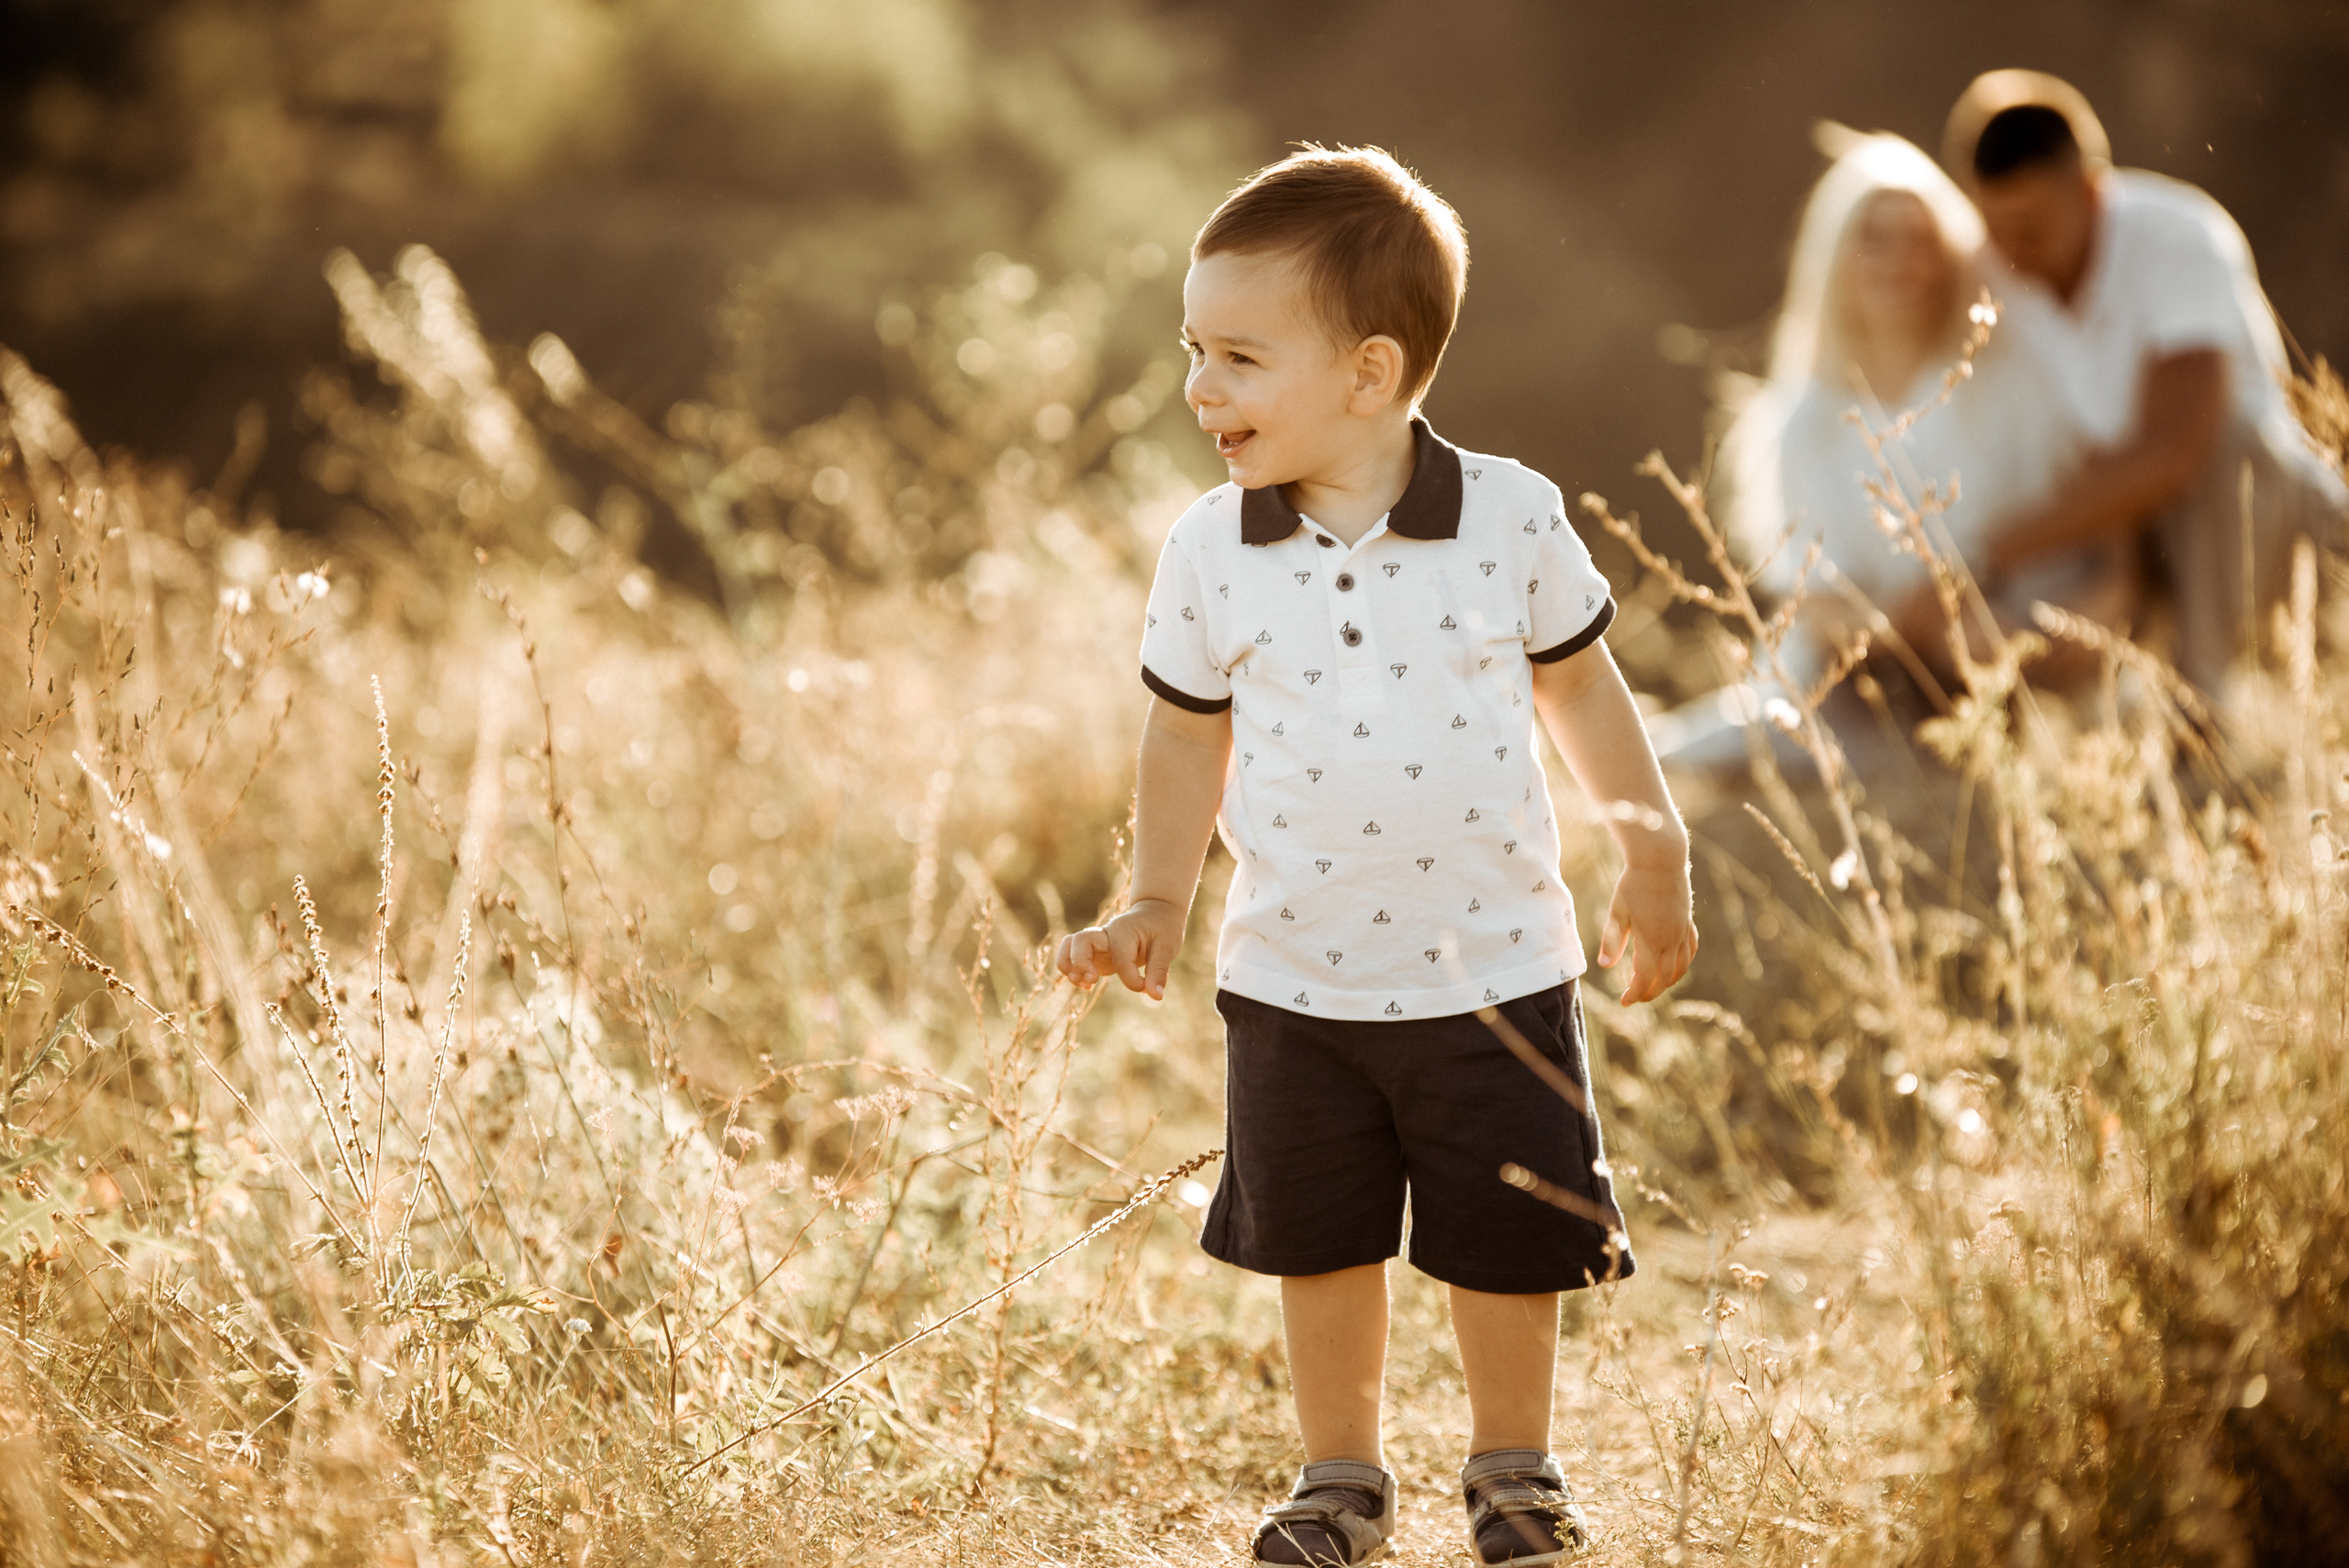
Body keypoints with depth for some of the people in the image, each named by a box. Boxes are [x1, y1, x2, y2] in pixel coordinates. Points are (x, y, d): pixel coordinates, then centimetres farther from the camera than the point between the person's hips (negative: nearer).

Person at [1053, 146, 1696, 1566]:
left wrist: (1656, 862, 9)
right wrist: (1159, 904, -1)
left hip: (1495, 968, -1)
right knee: (1322, 1247, 12)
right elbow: (1190, 736, 6)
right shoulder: (1211, 553, -6)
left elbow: (1582, 690, 4)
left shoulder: (1512, 518, -10)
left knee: (1511, 1246, 9)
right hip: (1298, 978, 2)